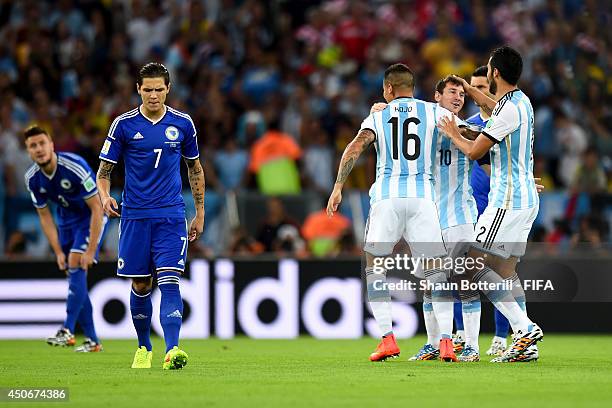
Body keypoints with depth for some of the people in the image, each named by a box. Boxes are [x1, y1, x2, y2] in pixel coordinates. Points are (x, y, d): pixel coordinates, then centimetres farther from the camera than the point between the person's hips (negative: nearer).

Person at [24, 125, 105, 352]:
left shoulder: (75, 167, -29)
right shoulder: (32, 178, -11)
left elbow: (97, 208, -25)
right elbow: (44, 216, 1)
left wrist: (91, 250, -26)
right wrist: (58, 252, -6)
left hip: (90, 217, -6)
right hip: (66, 220, 6)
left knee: (76, 265, -23)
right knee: (73, 274, 1)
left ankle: (67, 331, -27)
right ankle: (92, 341, 7)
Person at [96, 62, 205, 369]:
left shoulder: (183, 124, 3)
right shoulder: (124, 124, -1)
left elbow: (195, 168, 15)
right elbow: (104, 169, 3)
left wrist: (200, 213, 14)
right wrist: (105, 197, -17)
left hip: (171, 216, 0)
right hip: (135, 216, 0)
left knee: (169, 282, -14)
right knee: (140, 286, 7)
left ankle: (172, 351, -24)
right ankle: (144, 349, 26)